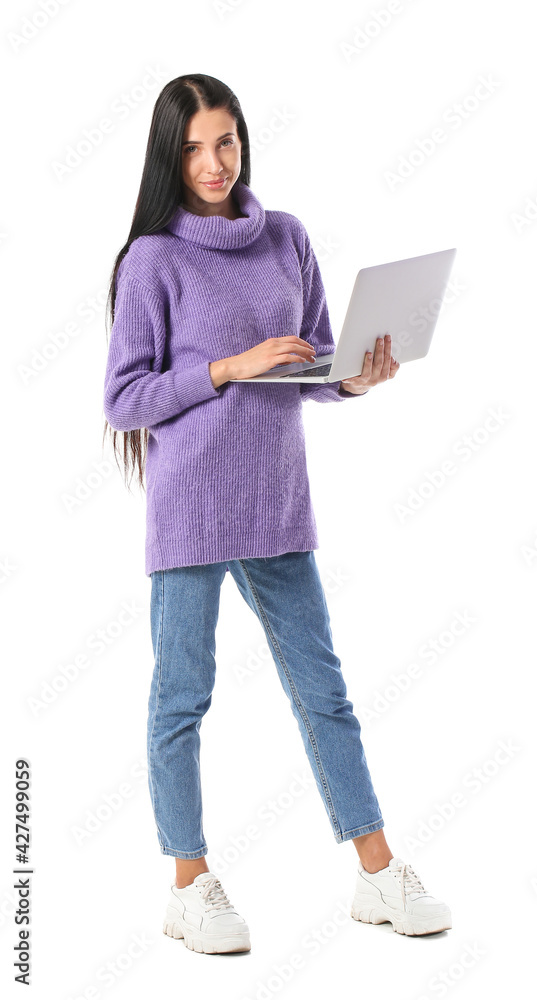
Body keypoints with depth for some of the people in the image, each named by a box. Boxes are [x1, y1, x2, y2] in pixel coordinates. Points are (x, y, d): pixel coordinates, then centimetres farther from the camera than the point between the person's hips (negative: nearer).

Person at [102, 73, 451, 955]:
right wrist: (230, 367, -16)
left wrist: (354, 380, -7)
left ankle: (380, 875, 19)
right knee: (183, 696, 5)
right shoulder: (154, 261, -6)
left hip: (278, 504, 5)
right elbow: (124, 400, -7)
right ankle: (191, 885, 19)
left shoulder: (287, 240, 8)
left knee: (322, 690, 10)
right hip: (189, 509, -4)